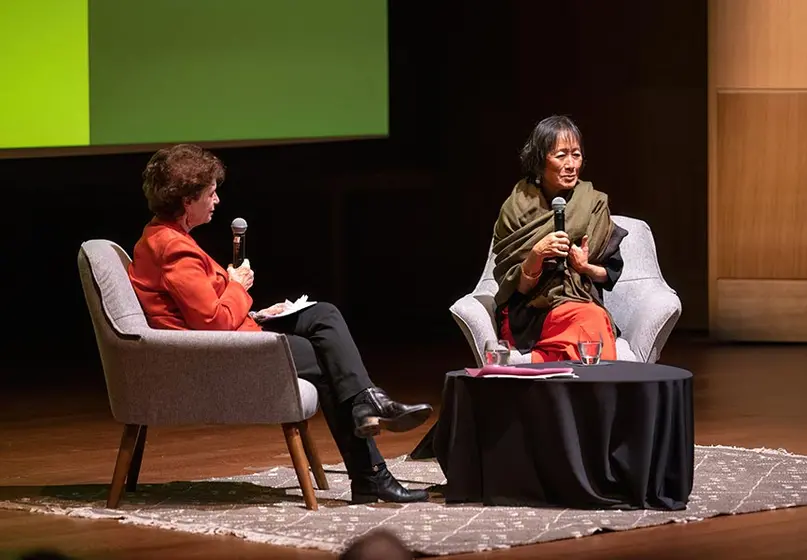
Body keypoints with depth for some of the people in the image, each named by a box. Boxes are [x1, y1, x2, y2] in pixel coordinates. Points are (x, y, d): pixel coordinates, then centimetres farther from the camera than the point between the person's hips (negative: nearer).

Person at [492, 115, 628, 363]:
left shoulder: (595, 205, 7)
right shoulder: (516, 209, 0)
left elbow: (612, 273, 13)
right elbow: (515, 287, -2)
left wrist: (586, 267, -9)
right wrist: (537, 255, -21)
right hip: (527, 317, -3)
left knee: (596, 319, -37)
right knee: (590, 319, -36)